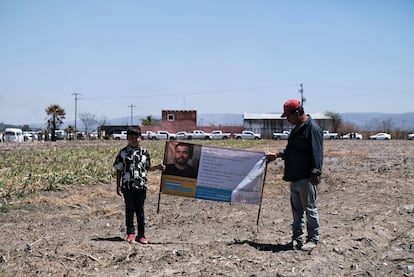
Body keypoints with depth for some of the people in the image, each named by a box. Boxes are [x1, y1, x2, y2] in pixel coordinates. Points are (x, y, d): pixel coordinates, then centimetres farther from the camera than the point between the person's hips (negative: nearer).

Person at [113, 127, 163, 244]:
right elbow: (119, 170, 5)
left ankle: (141, 235, 13)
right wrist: (118, 186, 2)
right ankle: (130, 234, 14)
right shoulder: (123, 152, 2)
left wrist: (157, 167, -3)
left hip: (141, 185, 1)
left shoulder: (144, 152, 7)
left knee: (140, 210, 6)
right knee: (129, 210, 5)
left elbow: (147, 168, 15)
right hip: (127, 185, -1)